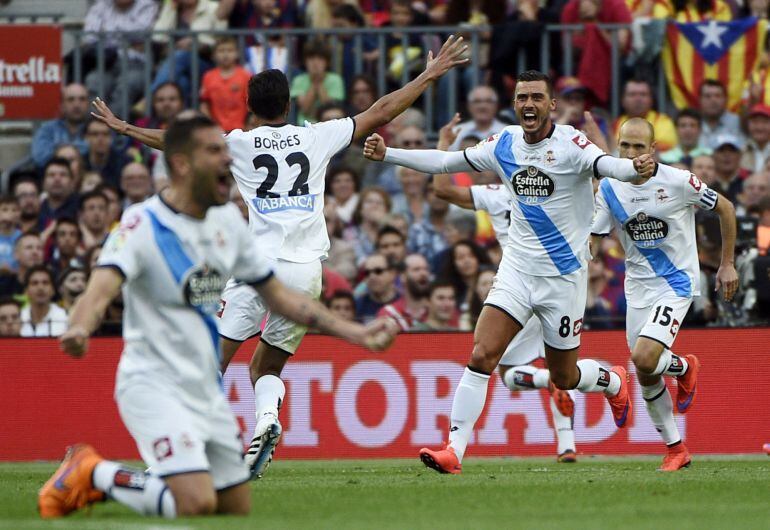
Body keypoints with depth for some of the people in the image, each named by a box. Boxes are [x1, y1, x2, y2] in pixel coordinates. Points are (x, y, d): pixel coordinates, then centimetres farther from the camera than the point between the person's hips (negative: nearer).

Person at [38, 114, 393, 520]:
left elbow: (279, 296, 16)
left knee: (237, 509, 8)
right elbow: (100, 291, -31)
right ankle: (92, 474, 0)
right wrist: (80, 328, -54)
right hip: (154, 384, -8)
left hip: (207, 390, 8)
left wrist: (350, 331, 9)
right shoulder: (143, 224, -16)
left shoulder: (227, 220, 6)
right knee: (197, 504, -23)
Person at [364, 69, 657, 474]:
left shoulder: (569, 143, -14)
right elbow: (445, 162, 11)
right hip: (517, 269, 4)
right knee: (481, 355, -14)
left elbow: (606, 165, -32)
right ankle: (454, 449, -13)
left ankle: (613, 382, 44)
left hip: (564, 274, -3)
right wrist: (387, 154, 7)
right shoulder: (504, 144, 1)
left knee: (563, 377, 10)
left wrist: (637, 168, -54)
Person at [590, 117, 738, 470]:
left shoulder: (677, 182, -14)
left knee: (644, 358, -23)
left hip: (676, 283, -5)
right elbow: (592, 238, 0)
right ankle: (675, 450, 21)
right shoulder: (609, 188, -3)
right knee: (646, 376, 5)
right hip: (638, 286, 5)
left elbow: (725, 209, 0)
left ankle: (684, 367, 12)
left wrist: (727, 265, 4)